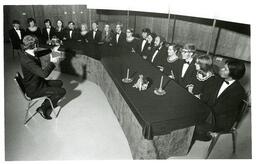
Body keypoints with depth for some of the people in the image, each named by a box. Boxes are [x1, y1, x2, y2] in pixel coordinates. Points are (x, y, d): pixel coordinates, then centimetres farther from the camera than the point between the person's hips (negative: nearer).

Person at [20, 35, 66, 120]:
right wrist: (52, 62, -25)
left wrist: (51, 50, 24)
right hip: (34, 90, -10)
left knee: (59, 83, 20)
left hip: (38, 82, 10)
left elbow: (40, 53, 23)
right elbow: (44, 74, -37)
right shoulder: (26, 60, -31)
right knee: (62, 91, -11)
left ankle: (49, 104, 23)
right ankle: (43, 109, 6)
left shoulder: (29, 54, -2)